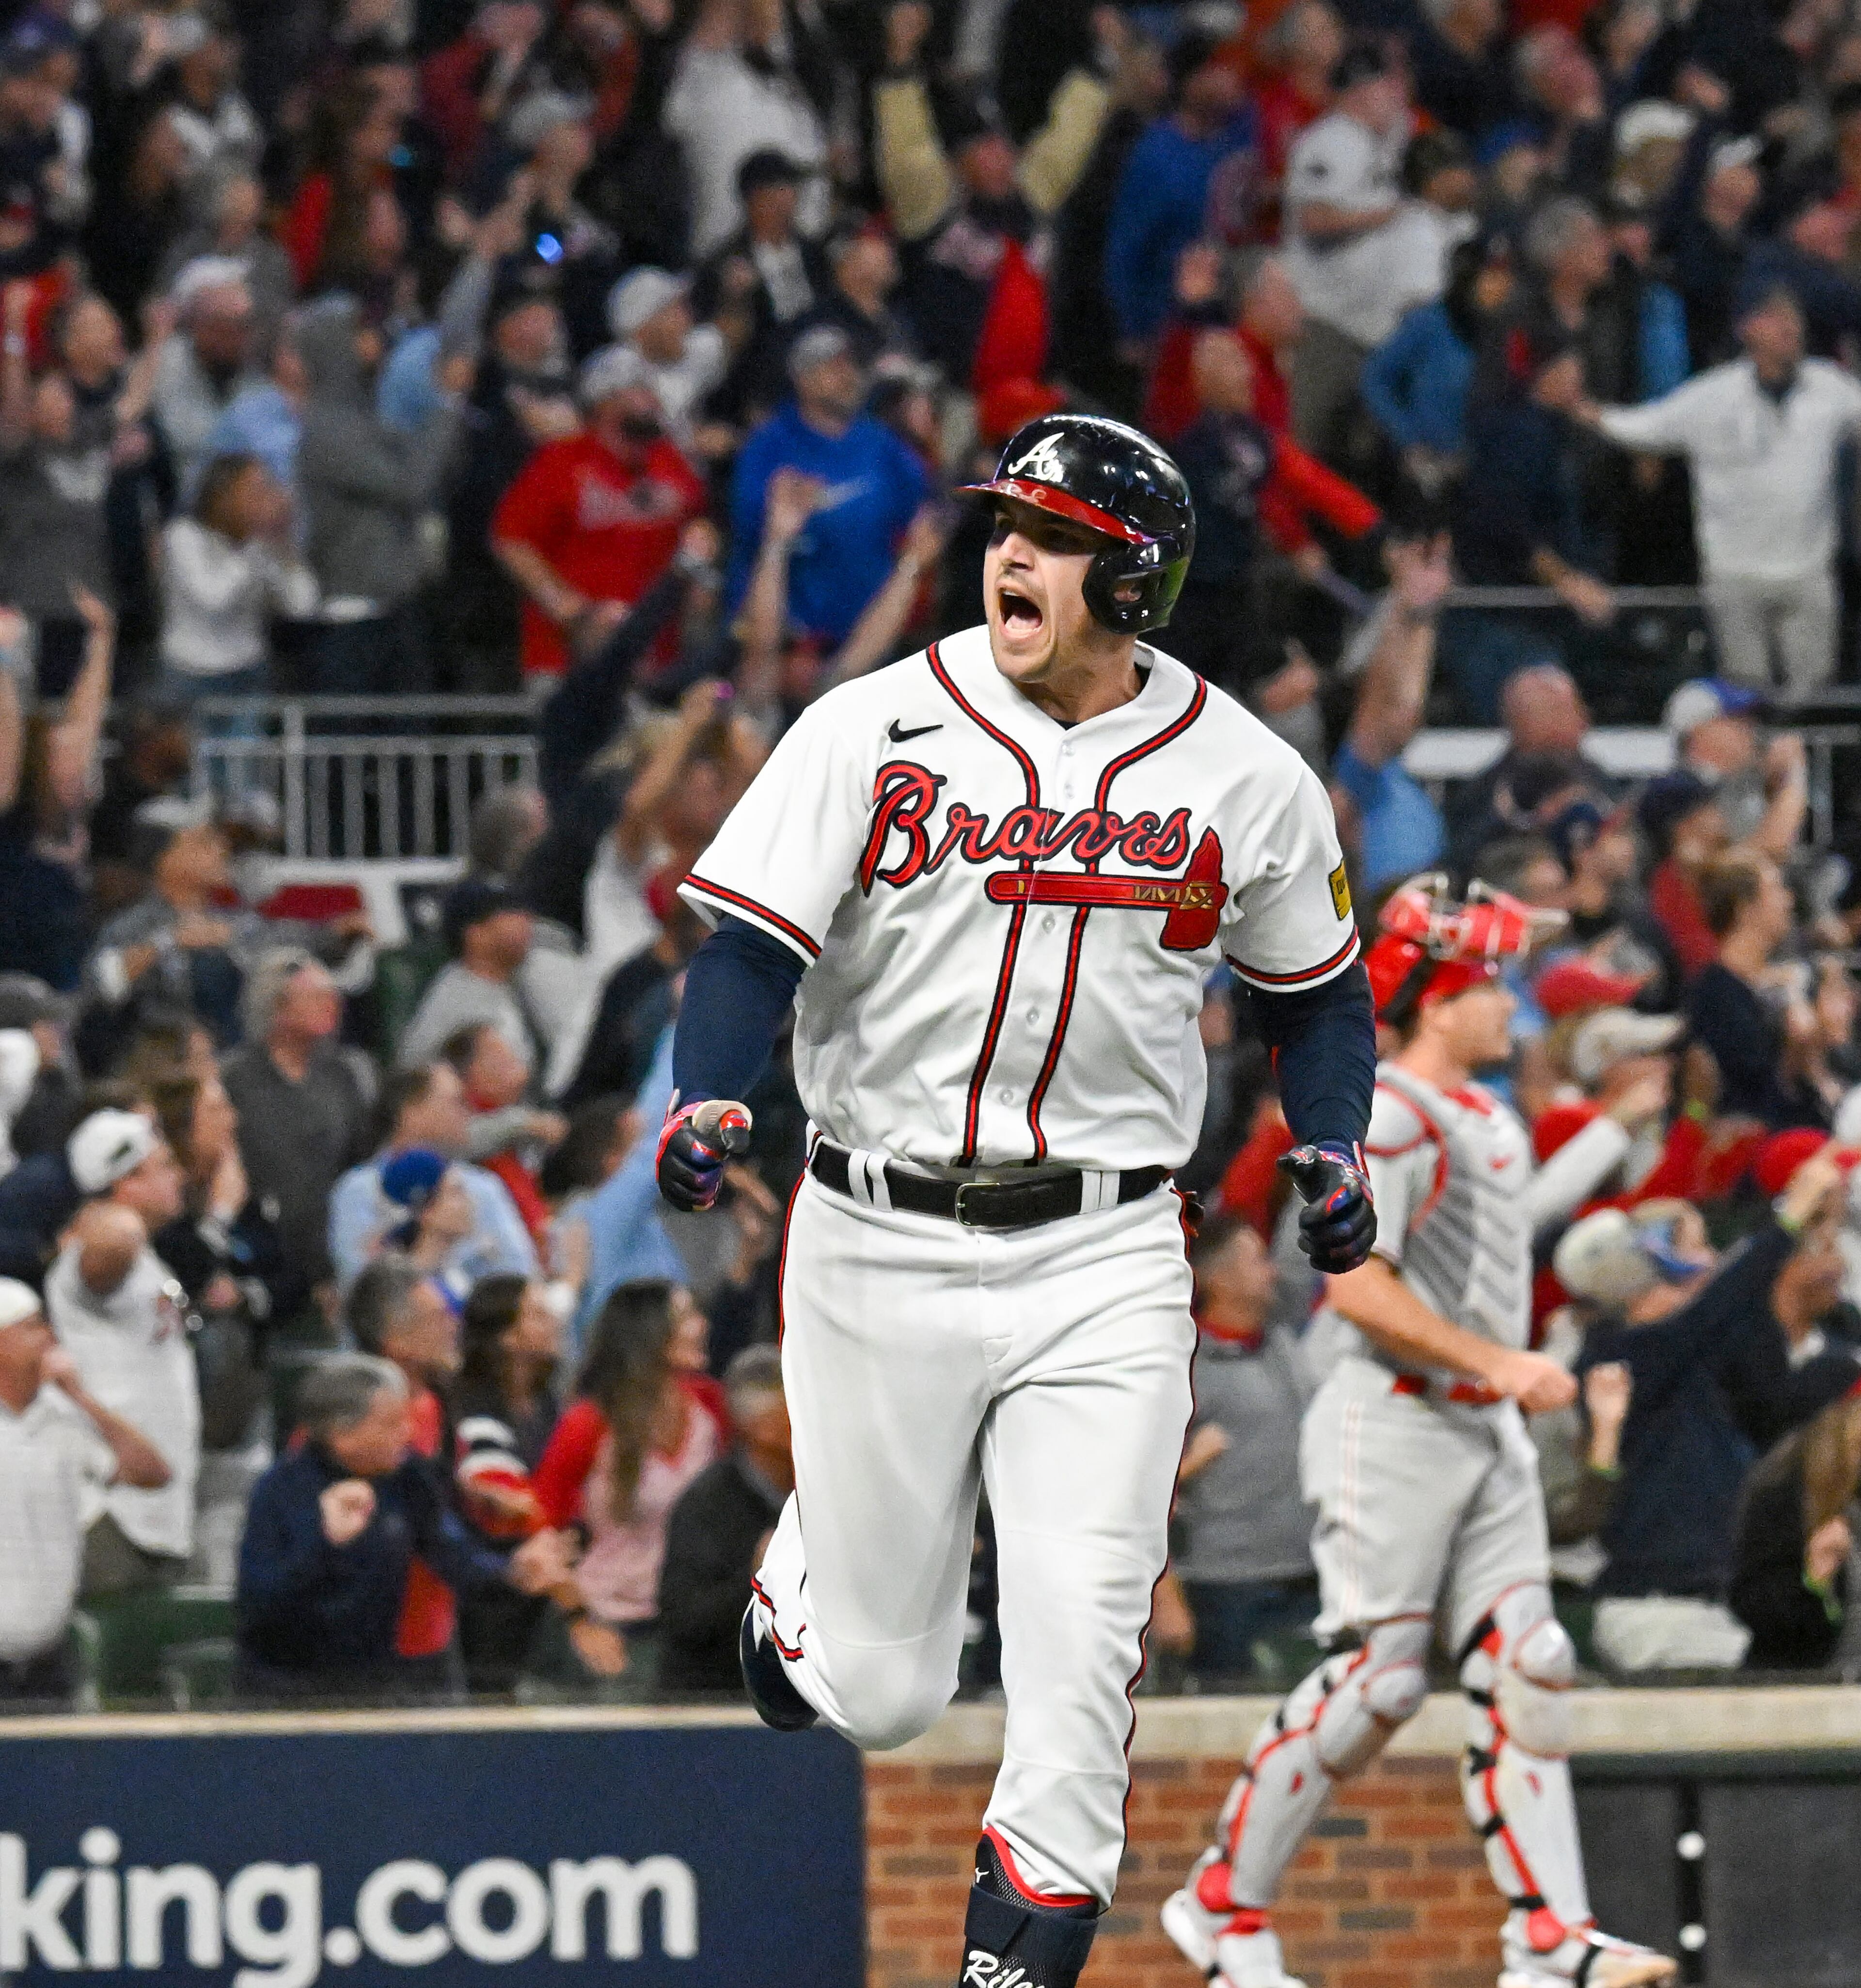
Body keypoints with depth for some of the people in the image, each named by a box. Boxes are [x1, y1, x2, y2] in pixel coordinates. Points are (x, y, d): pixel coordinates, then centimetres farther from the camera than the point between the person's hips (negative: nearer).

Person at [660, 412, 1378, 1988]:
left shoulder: (1248, 780, 2)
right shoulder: (870, 733, -4)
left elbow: (1315, 994, 17)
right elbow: (751, 945, -8)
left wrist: (1334, 1150, 0)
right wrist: (707, 1102, -26)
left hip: (1105, 1266, 1)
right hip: (880, 1251, -1)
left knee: (1077, 1666, -11)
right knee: (875, 1694, 5)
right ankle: (802, 1580, 41)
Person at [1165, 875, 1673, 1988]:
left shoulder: (1489, 1119, 16)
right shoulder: (1386, 1116, -14)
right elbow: (1357, 1285, -22)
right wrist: (1498, 1362, -22)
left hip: (1490, 1435, 9)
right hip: (1394, 1427, -9)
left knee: (1527, 1668, 0)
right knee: (1379, 1682, -9)